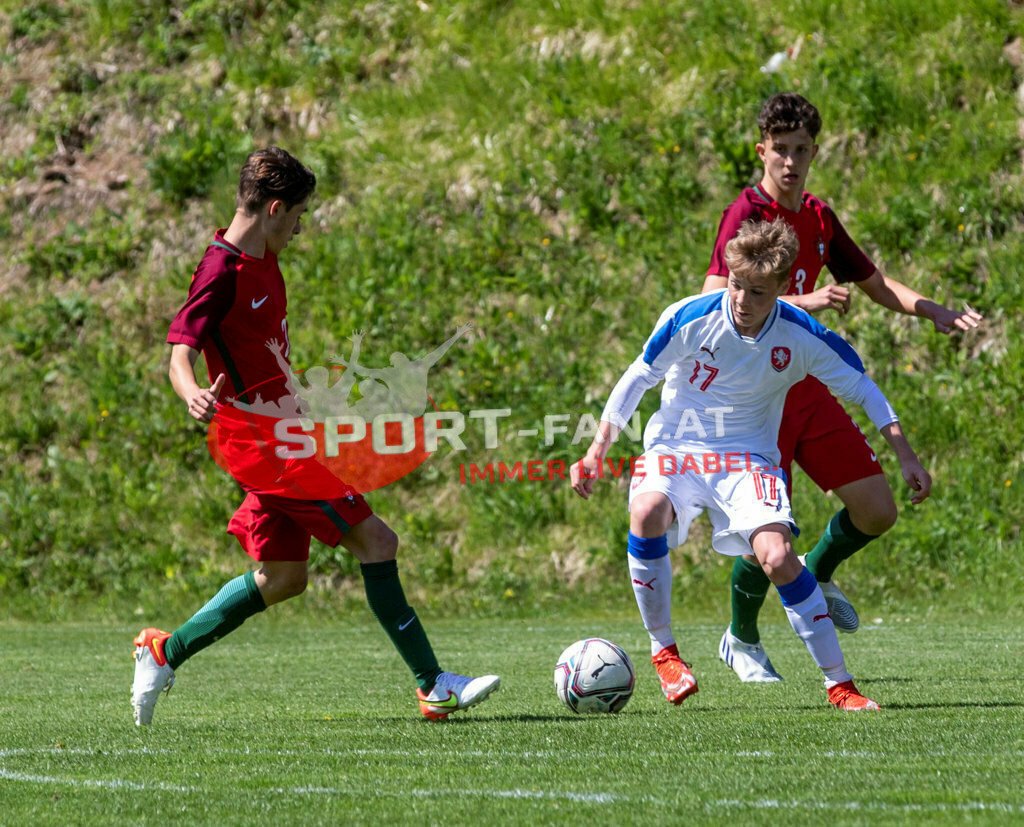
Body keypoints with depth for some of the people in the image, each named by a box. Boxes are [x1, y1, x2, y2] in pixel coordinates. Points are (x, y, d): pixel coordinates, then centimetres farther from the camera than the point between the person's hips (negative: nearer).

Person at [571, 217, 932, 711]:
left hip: (748, 457, 0)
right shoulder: (689, 319, -15)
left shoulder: (802, 337, -11)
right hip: (675, 446, 0)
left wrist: (906, 458, 0)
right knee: (646, 514, -34)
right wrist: (597, 451, -4)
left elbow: (861, 387, 3)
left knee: (777, 558, -25)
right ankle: (663, 651, -14)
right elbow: (638, 379, 0)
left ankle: (839, 685, -12)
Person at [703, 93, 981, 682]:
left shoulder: (819, 218, 10)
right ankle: (742, 641, 17)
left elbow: (876, 284, 21)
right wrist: (802, 301, -32)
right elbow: (717, 302, -24)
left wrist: (932, 310, 3)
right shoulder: (747, 214, -12)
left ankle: (817, 575, 31)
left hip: (808, 387, 7)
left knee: (878, 511, 0)